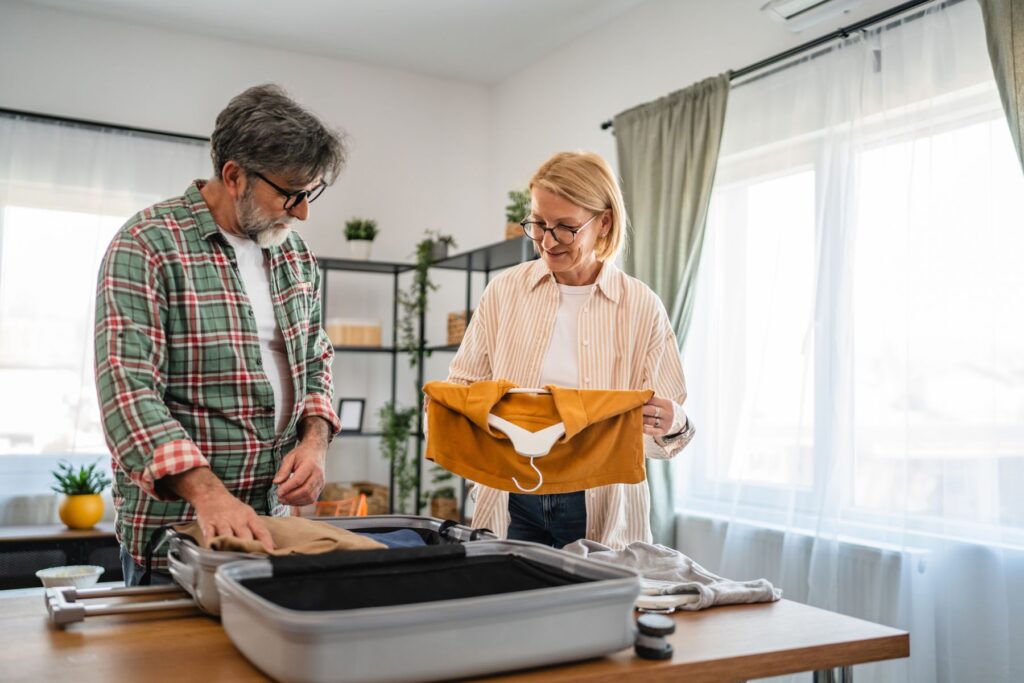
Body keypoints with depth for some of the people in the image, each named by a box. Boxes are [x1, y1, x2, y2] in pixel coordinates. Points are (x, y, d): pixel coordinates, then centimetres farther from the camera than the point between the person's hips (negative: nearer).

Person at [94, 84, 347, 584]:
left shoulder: (295, 253, 7)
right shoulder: (147, 246, -13)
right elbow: (128, 389, -22)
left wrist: (314, 440, -4)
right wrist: (206, 492, -33)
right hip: (171, 523, -6)